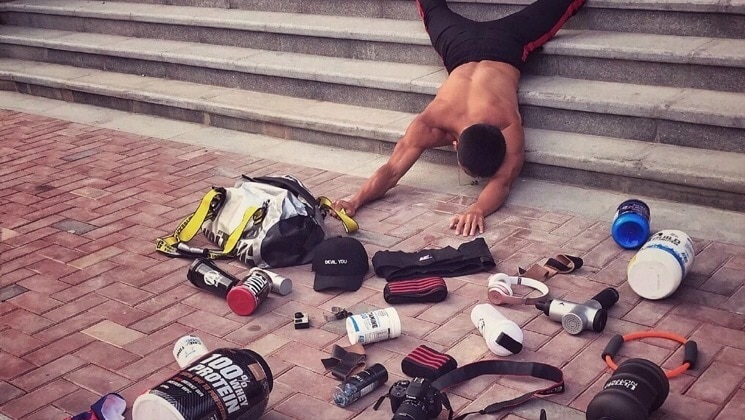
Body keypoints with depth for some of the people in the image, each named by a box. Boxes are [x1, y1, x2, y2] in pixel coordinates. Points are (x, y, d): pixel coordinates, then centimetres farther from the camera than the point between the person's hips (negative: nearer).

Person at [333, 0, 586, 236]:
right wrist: (355, 201, -56)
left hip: (507, 43, -2)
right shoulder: (429, 125, -41)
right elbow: (391, 170, -40)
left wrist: (477, 210, -68)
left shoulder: (509, 125, -46)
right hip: (461, 47, 2)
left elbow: (502, 183, -48)